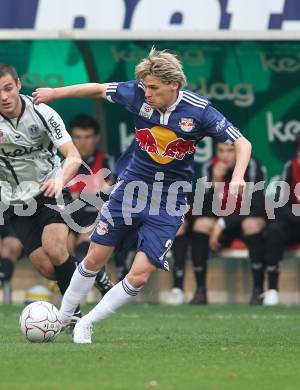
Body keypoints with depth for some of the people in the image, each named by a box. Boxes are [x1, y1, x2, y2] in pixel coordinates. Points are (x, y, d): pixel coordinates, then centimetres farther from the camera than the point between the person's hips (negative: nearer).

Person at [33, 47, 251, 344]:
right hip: (132, 187, 2)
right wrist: (54, 93, 12)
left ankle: (86, 324, 7)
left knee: (139, 276, -10)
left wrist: (238, 176, -30)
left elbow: (242, 143, -12)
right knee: (94, 259, 7)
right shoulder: (137, 94, -13)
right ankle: (62, 318, 28)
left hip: (169, 202, -2)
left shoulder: (199, 111, -19)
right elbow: (99, 89, 4)